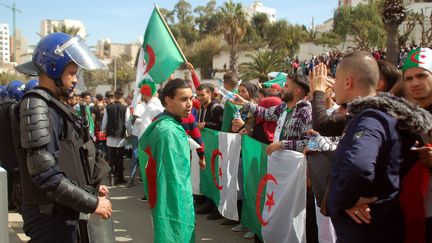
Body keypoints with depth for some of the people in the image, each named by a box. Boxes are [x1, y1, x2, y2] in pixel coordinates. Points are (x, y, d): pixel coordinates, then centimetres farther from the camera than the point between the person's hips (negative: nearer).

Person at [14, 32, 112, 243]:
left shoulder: (52, 106, 11)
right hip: (49, 217, -9)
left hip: (61, 213, 9)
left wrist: (92, 187, 9)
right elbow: (46, 174, -25)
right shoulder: (37, 107, -18)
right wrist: (92, 203, -20)